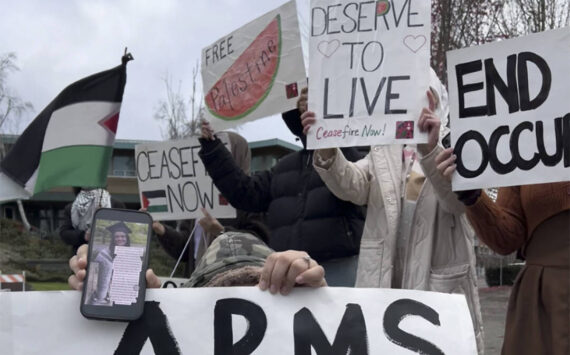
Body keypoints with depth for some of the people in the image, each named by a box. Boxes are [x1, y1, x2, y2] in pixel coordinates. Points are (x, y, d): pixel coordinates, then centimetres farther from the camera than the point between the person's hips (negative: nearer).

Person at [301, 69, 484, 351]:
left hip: (440, 283, -2)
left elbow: (458, 200, -15)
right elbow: (351, 186, -5)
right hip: (383, 282, 3)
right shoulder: (382, 151, 14)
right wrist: (327, 152, -26)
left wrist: (431, 151, -32)